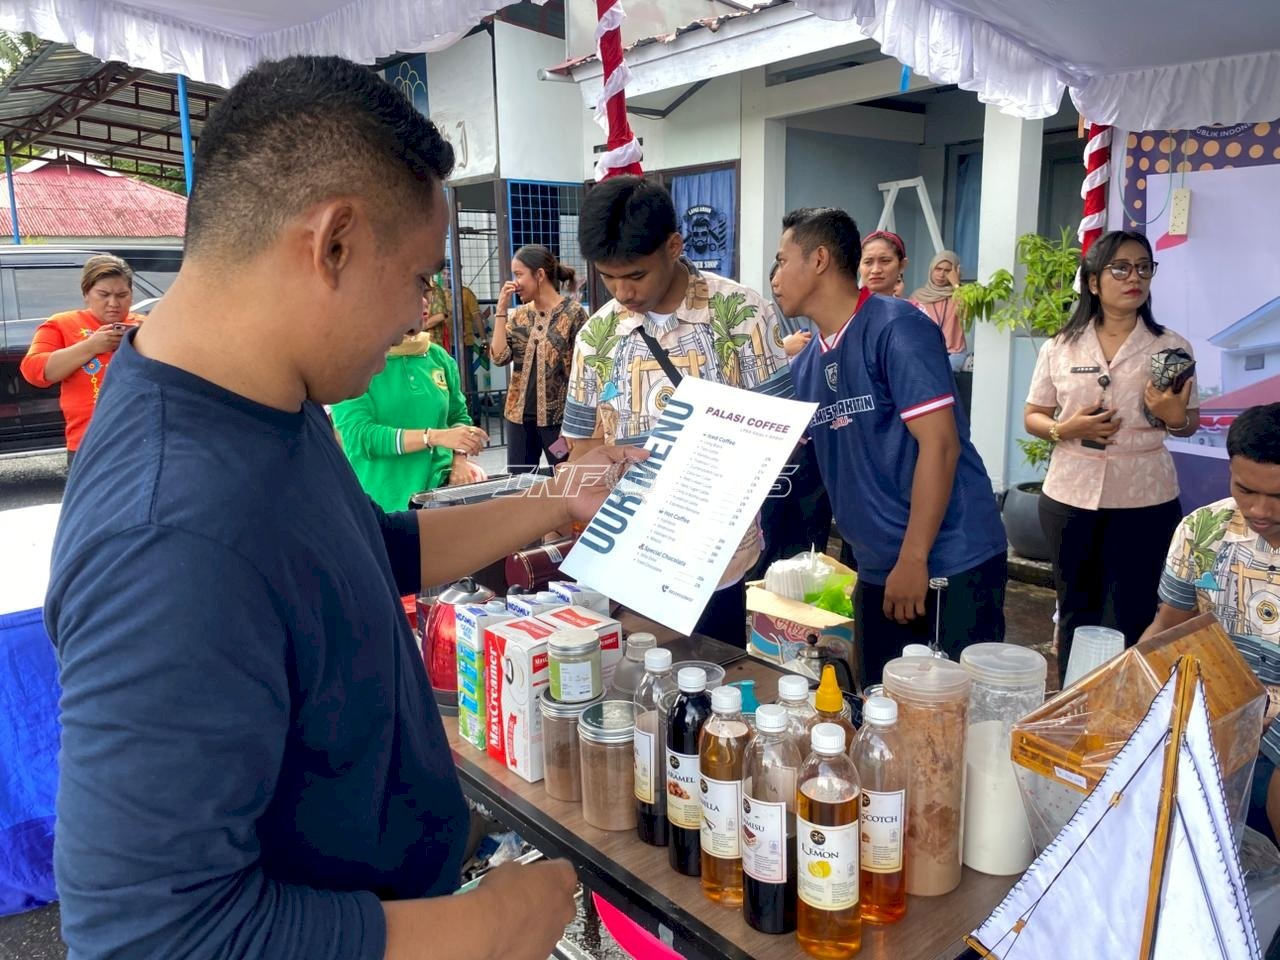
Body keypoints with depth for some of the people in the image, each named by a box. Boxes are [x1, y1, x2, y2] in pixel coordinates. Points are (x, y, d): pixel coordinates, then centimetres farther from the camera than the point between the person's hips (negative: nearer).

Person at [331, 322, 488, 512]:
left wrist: (459, 460, -4)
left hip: (439, 488, 4)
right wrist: (435, 436, -29)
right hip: (381, 501, -4)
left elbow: (458, 416, 15)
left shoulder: (437, 356, 5)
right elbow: (359, 436, -19)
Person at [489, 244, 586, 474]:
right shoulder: (519, 315, 8)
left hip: (558, 415, -5)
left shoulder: (573, 312, -8)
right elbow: (499, 357, -2)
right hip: (519, 414, 5)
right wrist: (502, 309, -4)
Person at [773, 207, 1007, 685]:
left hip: (951, 562, -7)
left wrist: (913, 559, -18)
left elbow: (940, 444, -18)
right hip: (878, 571, 7)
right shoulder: (806, 364, 9)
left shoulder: (897, 328, -13)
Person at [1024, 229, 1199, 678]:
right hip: (1069, 497, 1)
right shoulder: (1059, 348, 1)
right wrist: (1065, 429, -14)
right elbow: (1032, 417, 7)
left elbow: (1189, 424, 7)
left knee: (1128, 620, 4)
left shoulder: (1172, 347, 1)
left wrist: (1174, 416, -16)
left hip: (1144, 501, -1)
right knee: (1075, 613, 13)